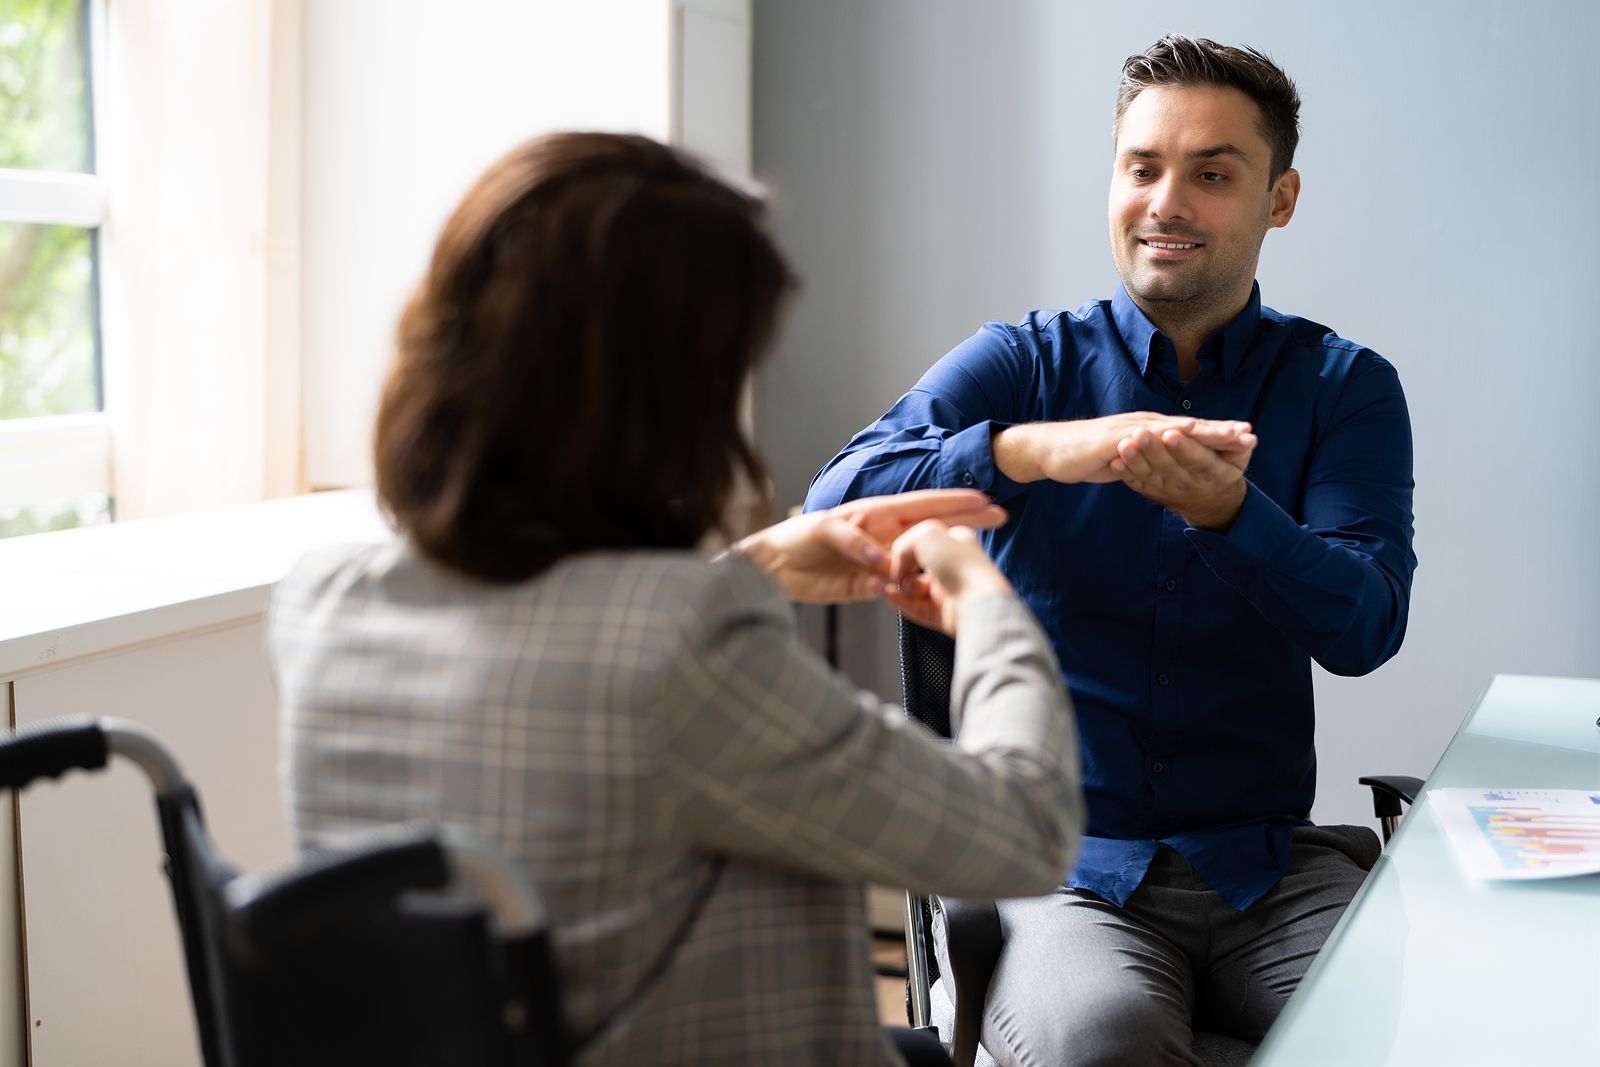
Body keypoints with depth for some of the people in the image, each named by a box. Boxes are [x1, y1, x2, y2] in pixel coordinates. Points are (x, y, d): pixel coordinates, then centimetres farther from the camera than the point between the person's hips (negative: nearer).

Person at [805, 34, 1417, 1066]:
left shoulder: (1346, 388, 9)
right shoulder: (1024, 362, 6)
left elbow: (1366, 628, -5)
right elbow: (838, 505, -10)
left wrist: (1228, 509, -25)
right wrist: (1034, 450, -28)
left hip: (1269, 867, 3)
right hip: (1060, 864, -2)